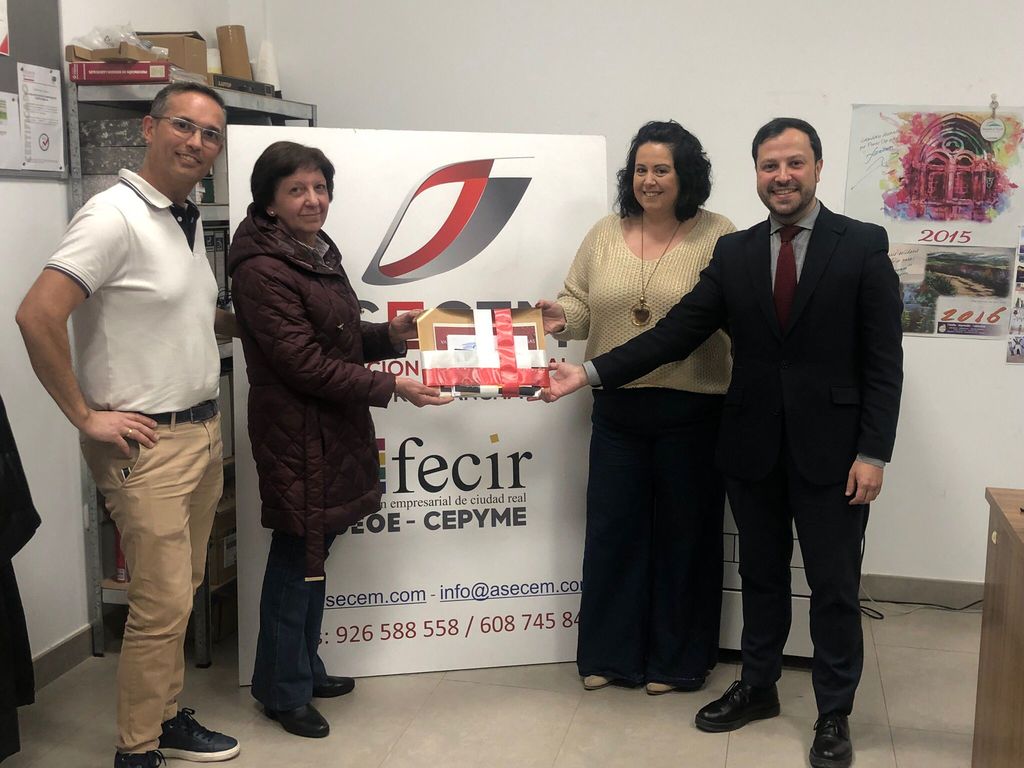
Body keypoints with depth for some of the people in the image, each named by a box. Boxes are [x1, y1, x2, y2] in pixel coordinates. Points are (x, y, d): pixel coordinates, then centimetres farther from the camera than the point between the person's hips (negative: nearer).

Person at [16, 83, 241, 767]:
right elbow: (37, 316, -23)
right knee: (163, 603, -4)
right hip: (147, 443, -8)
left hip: (202, 432, 9)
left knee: (180, 593, 16)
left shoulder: (189, 221, 13)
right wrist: (86, 416, -18)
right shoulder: (115, 216, -15)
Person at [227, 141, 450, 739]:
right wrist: (391, 387, -18)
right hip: (297, 431, -9)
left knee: (315, 552, 17)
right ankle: (283, 690, 18)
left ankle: (306, 669, 32)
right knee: (297, 556, 2)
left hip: (336, 427, 9)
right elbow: (304, 362, -22)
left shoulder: (319, 252, 12)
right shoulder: (263, 269, -18)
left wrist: (390, 334, 1)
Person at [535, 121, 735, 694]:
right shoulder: (605, 235, 8)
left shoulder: (718, 238, -3)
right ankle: (610, 652, 26)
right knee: (612, 528, 10)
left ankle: (676, 658, 26)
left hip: (691, 410, -3)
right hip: (617, 407, 3)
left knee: (684, 532, 9)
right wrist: (561, 317, -11)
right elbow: (582, 304, 10)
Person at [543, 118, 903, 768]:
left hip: (830, 447, -3)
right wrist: (590, 373, -10)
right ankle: (758, 687, 36)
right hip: (753, 445, 3)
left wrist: (873, 452, -12)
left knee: (835, 586, 7)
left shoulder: (863, 245, -5)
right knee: (762, 575, 17)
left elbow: (884, 359, -6)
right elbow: (676, 333, -1)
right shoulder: (734, 252, 4)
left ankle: (834, 714, 25)